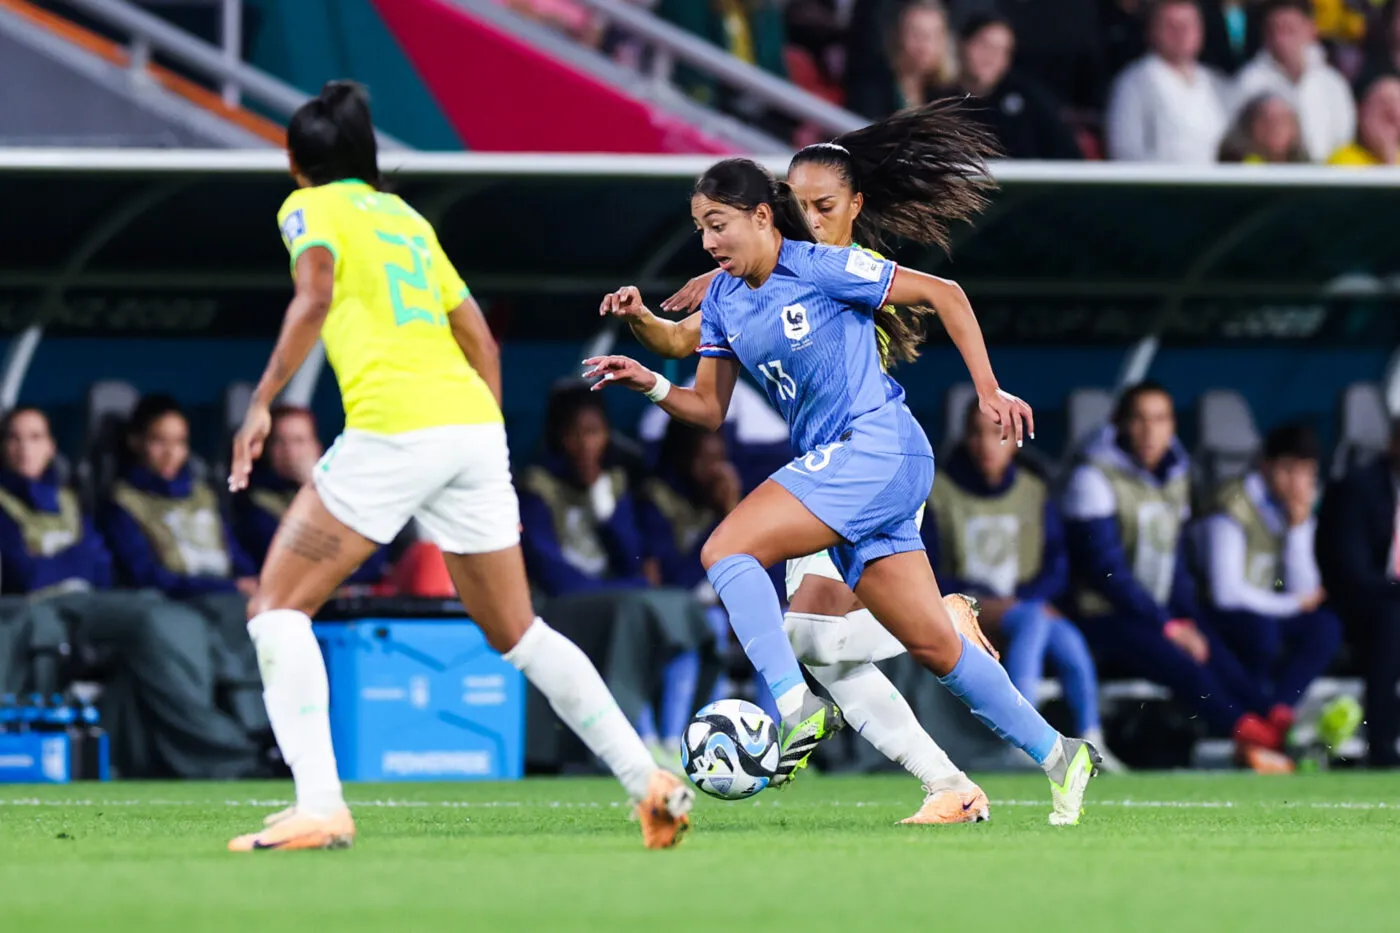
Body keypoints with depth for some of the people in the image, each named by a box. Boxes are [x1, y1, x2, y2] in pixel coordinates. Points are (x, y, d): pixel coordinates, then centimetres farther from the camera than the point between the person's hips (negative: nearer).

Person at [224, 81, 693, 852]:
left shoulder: (311, 208, 7)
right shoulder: (407, 218, 26)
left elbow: (316, 296, -14)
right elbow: (482, 342, 25)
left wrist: (261, 402, -15)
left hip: (395, 426, -7)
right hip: (474, 418, 7)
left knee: (278, 607, 1)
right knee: (516, 631, 18)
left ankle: (318, 806, -14)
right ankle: (650, 781, 11)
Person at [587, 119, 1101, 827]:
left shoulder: (821, 268, -11)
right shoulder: (722, 302, 11)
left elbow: (943, 294, -6)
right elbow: (709, 408, 13)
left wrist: (988, 390, -7)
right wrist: (651, 385, -6)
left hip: (877, 446, -8)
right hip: (831, 463, 8)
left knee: (726, 550, -21)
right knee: (932, 644, 8)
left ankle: (797, 709, -27)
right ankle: (1057, 756, 16)